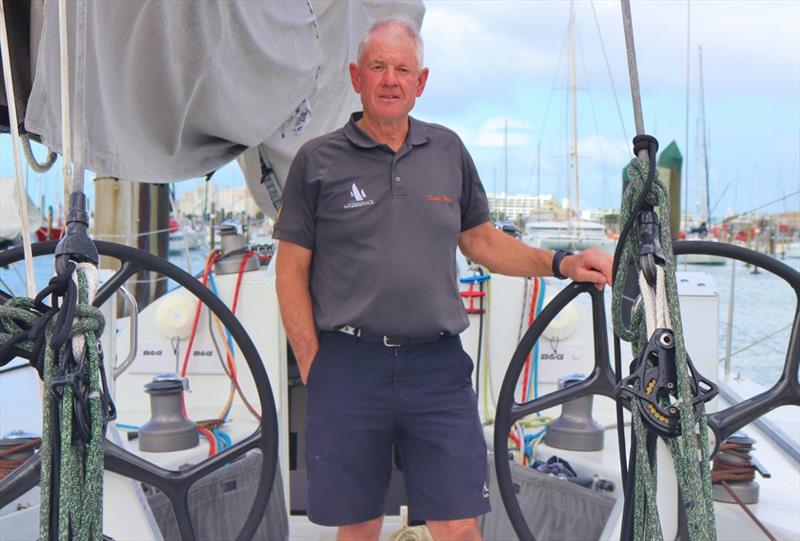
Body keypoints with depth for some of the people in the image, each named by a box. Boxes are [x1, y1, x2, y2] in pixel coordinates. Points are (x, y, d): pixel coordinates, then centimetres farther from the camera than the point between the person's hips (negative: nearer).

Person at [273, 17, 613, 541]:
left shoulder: (449, 150, 10)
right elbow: (292, 269, 2)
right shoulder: (319, 160, 2)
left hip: (439, 366, 2)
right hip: (347, 366, -1)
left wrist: (561, 263, 5)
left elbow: (480, 239, 18)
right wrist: (312, 365, -5)